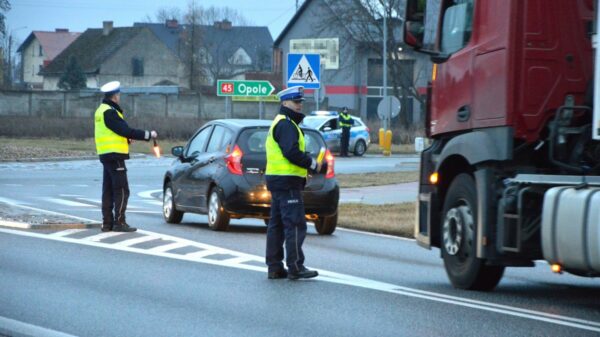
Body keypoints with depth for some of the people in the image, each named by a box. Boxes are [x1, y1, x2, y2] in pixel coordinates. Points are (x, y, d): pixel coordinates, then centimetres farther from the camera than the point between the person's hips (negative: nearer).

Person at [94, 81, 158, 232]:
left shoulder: (102, 110, 15)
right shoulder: (109, 112, -16)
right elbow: (125, 130, -20)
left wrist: (126, 139, 19)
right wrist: (148, 135, -14)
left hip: (106, 155, 10)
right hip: (115, 155, -10)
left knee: (108, 190, 12)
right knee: (121, 190, -7)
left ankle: (107, 222, 15)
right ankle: (119, 222, -8)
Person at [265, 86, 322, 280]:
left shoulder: (280, 123, 21)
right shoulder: (286, 124, -13)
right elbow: (292, 152, -23)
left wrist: (307, 164, 9)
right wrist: (312, 164, -13)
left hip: (276, 180, 11)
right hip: (287, 182, -11)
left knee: (277, 224, 12)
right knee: (295, 225, -10)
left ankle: (274, 267, 15)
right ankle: (295, 267, -10)